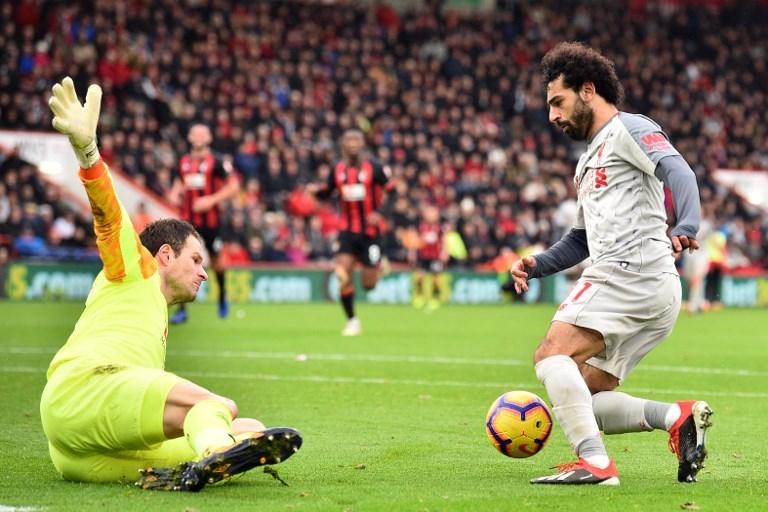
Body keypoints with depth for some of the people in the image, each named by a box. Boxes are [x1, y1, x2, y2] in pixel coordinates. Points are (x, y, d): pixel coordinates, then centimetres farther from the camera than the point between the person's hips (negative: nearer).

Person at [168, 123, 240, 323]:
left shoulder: (217, 162, -7)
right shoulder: (184, 162, 9)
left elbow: (233, 186, -9)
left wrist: (212, 199, -19)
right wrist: (175, 193, 6)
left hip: (210, 219, -3)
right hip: (188, 219, 3)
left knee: (215, 260, 12)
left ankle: (222, 297, 40)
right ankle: (181, 309, -5)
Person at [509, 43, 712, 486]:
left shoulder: (629, 130, 1)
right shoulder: (589, 160, 30)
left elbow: (678, 171, -17)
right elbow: (583, 239, 36)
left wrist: (685, 228, -36)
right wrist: (537, 266, 18)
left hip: (633, 272, -10)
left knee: (552, 354, -21)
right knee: (582, 401, 3)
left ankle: (595, 463, -29)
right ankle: (679, 417, -5)